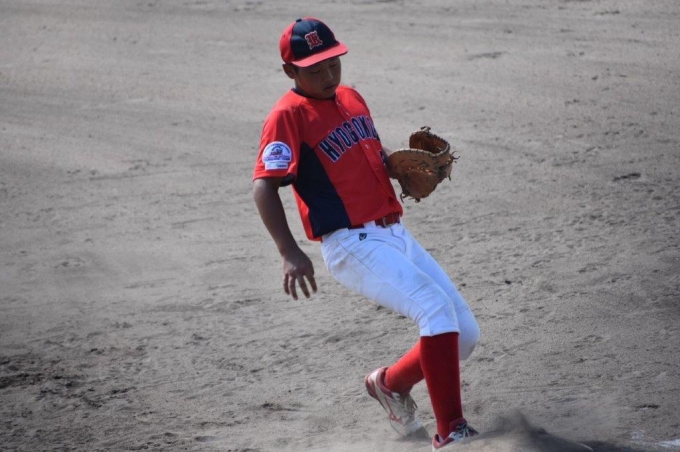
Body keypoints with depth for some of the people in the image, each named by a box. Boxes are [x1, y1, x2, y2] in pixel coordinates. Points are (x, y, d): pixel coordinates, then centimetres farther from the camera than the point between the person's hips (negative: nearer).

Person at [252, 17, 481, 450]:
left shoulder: (352, 98, 15)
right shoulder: (289, 115, -9)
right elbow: (265, 186, -17)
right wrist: (291, 253, -29)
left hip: (397, 236, 8)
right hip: (355, 246, -8)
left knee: (465, 334, 6)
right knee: (437, 307, -26)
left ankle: (392, 382, 31)